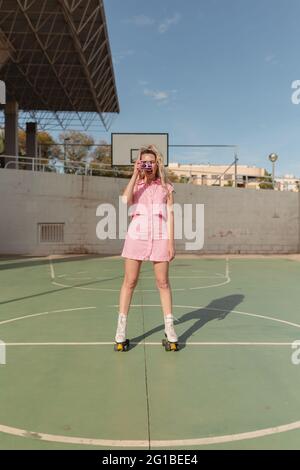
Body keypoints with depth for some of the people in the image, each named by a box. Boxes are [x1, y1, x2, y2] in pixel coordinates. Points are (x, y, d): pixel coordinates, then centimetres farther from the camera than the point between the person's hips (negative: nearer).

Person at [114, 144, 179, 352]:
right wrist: (135, 175, -10)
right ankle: (121, 330, 11)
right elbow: (126, 200, -12)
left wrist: (171, 242, -2)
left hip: (160, 238, 0)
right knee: (129, 282, 2)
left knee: (163, 283, 4)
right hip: (136, 236, 1)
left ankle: (170, 330, 14)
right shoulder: (136, 184, 10)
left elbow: (170, 214, 4)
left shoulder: (166, 186, 8)